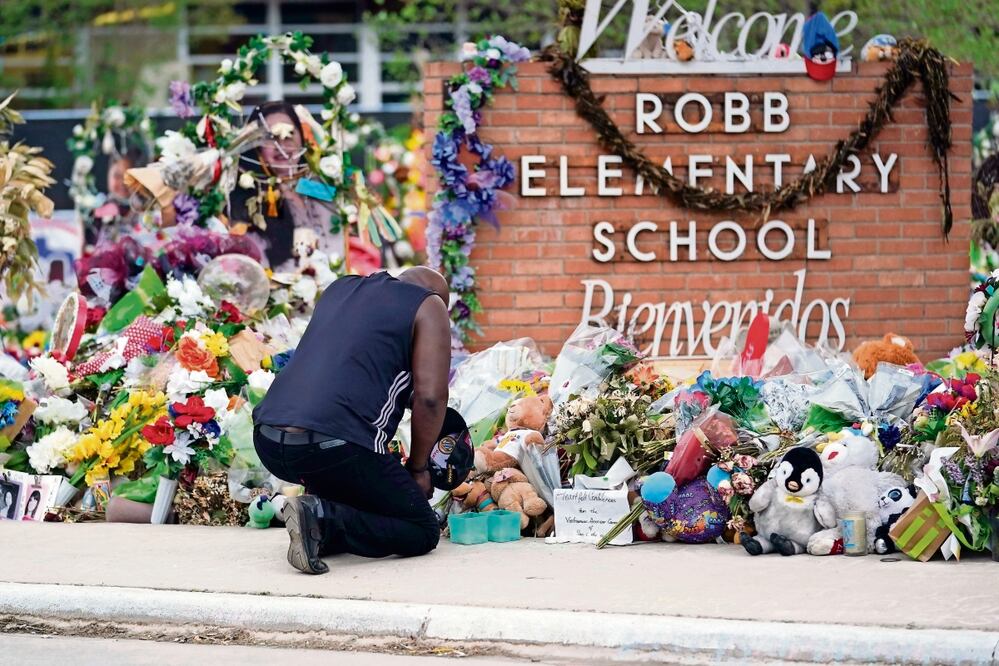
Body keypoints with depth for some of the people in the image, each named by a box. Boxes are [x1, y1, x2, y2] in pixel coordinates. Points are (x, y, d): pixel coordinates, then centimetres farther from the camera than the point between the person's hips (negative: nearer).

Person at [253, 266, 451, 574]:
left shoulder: (339, 288, 27)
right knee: (423, 531, 7)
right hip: (335, 446, -7)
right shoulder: (428, 306, 10)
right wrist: (418, 469, 11)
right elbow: (430, 397, -2)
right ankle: (323, 520, -15)